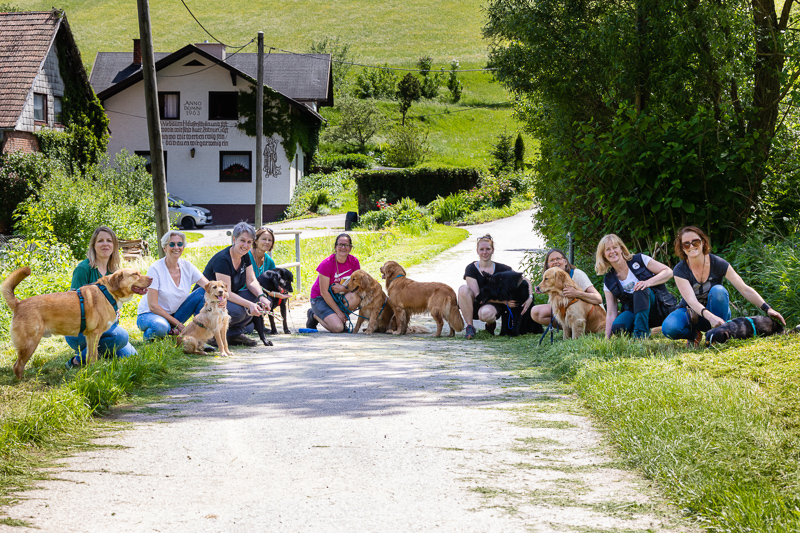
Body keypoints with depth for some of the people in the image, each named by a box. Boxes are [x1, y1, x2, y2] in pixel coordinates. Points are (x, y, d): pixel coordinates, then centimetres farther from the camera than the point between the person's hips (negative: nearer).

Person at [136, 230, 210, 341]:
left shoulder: (187, 267, -3)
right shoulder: (155, 269, -17)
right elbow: (153, 306, -20)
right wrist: (178, 324, -21)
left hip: (174, 314, 5)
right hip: (149, 315, -5)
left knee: (202, 293, -12)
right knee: (160, 327, -41)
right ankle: (148, 335, -4)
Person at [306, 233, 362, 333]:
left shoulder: (354, 262, -7)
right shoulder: (326, 264, -21)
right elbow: (324, 292, -19)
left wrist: (343, 288, -25)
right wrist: (339, 312, -19)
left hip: (339, 297, 5)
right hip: (320, 298, -4)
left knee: (356, 297, -30)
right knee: (337, 328, -25)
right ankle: (315, 315, 4)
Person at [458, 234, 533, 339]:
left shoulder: (501, 269, 0)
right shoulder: (471, 268, -6)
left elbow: (525, 281, 2)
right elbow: (477, 295, -15)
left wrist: (530, 297, -19)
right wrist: (503, 301, -23)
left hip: (493, 307, 0)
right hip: (475, 306, 0)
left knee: (486, 313, -39)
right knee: (463, 289, -31)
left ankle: (491, 323, 1)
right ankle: (469, 327, -19)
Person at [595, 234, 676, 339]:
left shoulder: (639, 260, -2)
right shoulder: (609, 281, 5)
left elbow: (668, 272, -7)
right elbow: (611, 313, 3)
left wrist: (648, 282, -24)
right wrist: (607, 338, -6)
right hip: (633, 312, 2)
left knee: (640, 289, -33)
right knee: (617, 328, -30)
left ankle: (640, 334, -34)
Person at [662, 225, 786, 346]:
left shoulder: (718, 263, -14)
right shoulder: (680, 270, -16)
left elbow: (745, 289, -16)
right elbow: (691, 300, -29)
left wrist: (767, 309, -29)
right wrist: (710, 317, -49)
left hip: (718, 312, 1)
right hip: (691, 312, -1)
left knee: (718, 290, -32)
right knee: (669, 328, -34)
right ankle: (694, 335, -2)